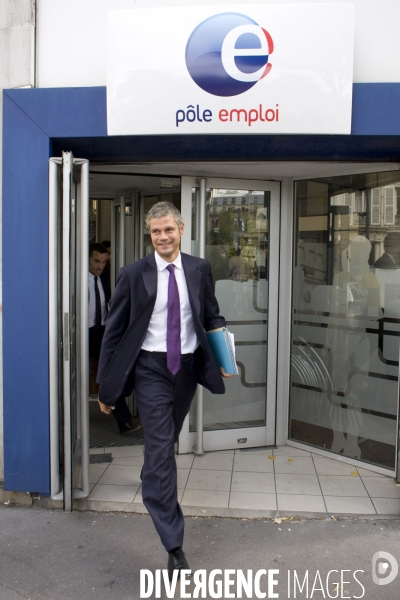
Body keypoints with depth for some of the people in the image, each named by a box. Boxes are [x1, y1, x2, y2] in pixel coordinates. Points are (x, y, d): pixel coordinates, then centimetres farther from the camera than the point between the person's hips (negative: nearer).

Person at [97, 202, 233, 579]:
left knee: (168, 442, 22)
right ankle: (174, 544, 2)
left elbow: (211, 316, 11)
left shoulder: (199, 269, 1)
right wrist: (106, 385, -4)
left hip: (188, 365, 4)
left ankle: (155, 480, 53)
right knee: (160, 449, -5)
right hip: (151, 368, -3)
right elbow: (114, 331, -4)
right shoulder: (134, 274, -8)